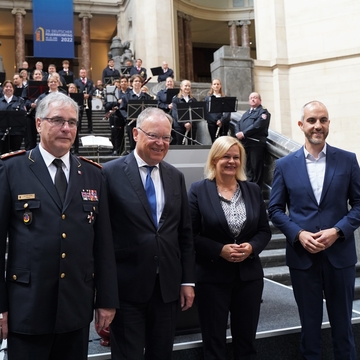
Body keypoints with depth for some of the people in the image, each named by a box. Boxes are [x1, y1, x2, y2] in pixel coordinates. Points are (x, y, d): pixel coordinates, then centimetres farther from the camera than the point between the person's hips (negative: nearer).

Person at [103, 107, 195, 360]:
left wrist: (188, 280, 6)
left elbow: (185, 233, 9)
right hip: (127, 286, -4)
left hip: (168, 285, 5)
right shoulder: (111, 173, -8)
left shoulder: (176, 177, 7)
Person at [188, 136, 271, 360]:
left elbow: (265, 231, 8)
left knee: (247, 341, 15)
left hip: (249, 275, 4)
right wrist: (220, 250, -18)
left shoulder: (253, 190, 7)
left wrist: (251, 247, -11)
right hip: (212, 277, -3)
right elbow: (191, 235, -8)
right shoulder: (198, 190, -5)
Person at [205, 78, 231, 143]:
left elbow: (227, 111, -2)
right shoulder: (208, 98, 6)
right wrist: (216, 121, -11)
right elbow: (206, 111, -1)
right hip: (212, 123, 0)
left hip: (224, 123, 1)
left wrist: (221, 120, -17)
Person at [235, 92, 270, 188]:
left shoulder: (263, 112, 4)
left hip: (256, 144, -7)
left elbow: (258, 125, -12)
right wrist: (238, 133, -6)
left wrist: (243, 133, -15)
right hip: (244, 143, 7)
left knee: (256, 169, -5)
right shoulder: (246, 113, 28)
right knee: (248, 168, 10)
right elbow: (238, 124, 17)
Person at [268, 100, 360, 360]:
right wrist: (299, 234, -13)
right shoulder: (285, 165, 0)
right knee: (310, 323, 14)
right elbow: (276, 210, 2)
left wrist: (337, 231, -14)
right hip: (302, 256, 0)